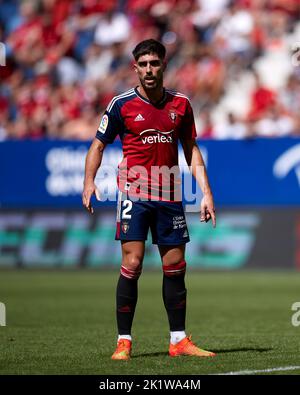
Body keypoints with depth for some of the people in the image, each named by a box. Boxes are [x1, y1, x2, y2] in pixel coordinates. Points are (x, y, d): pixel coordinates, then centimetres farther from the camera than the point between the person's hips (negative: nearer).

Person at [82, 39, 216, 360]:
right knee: (132, 264, -12)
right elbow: (99, 144, 5)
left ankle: (178, 340, 14)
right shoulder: (122, 104, -2)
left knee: (175, 267, 6)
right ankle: (124, 341, -6)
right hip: (134, 193, -3)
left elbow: (191, 149, 12)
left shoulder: (180, 104, 7)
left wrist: (206, 192, 6)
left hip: (169, 195, 3)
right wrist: (89, 181, -9)